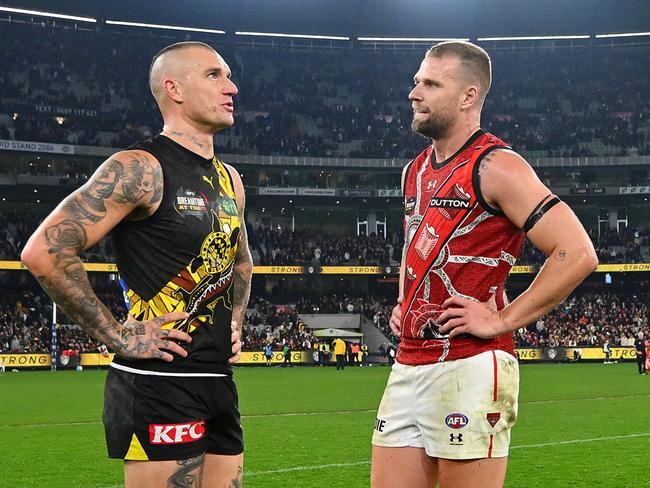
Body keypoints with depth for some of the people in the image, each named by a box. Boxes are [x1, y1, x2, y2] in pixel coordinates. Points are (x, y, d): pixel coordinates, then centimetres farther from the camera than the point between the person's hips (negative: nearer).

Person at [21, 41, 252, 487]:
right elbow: (44, 251, -20)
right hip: (159, 387, -8)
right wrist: (117, 336, -17)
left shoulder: (229, 180, 15)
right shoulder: (140, 168, -11)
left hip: (219, 381, 8)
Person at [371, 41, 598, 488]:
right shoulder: (416, 171, 17)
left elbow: (577, 253, -17)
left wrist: (502, 320, -15)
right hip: (408, 366, 8)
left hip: (470, 366, -8)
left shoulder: (494, 166, -9)